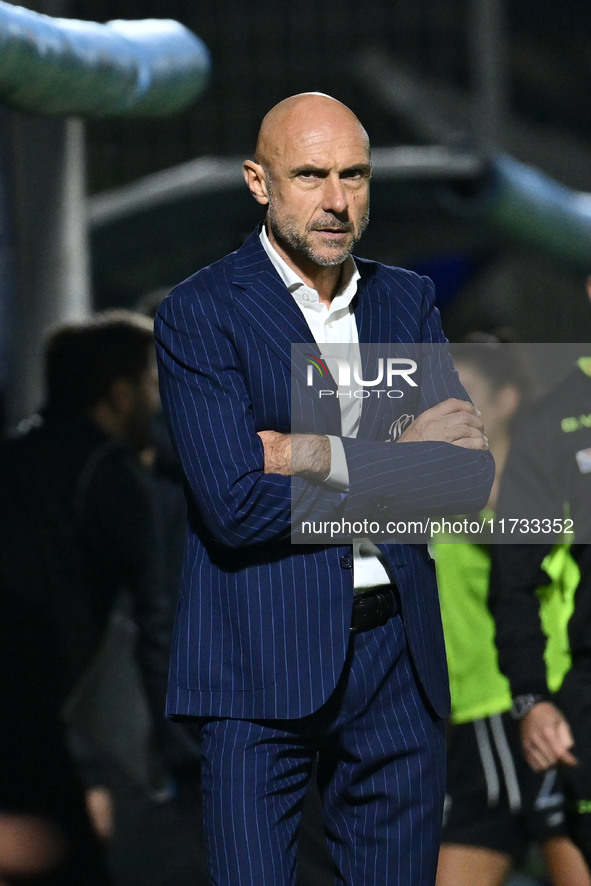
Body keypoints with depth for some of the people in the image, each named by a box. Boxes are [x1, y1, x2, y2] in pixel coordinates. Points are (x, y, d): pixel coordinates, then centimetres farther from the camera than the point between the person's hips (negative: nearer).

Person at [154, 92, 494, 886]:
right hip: (265, 666, -4)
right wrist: (399, 464, -8)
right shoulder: (200, 314, -4)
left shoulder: (408, 303, 12)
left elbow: (469, 475, -1)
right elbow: (238, 506, -15)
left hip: (399, 653, 5)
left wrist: (326, 458, -11)